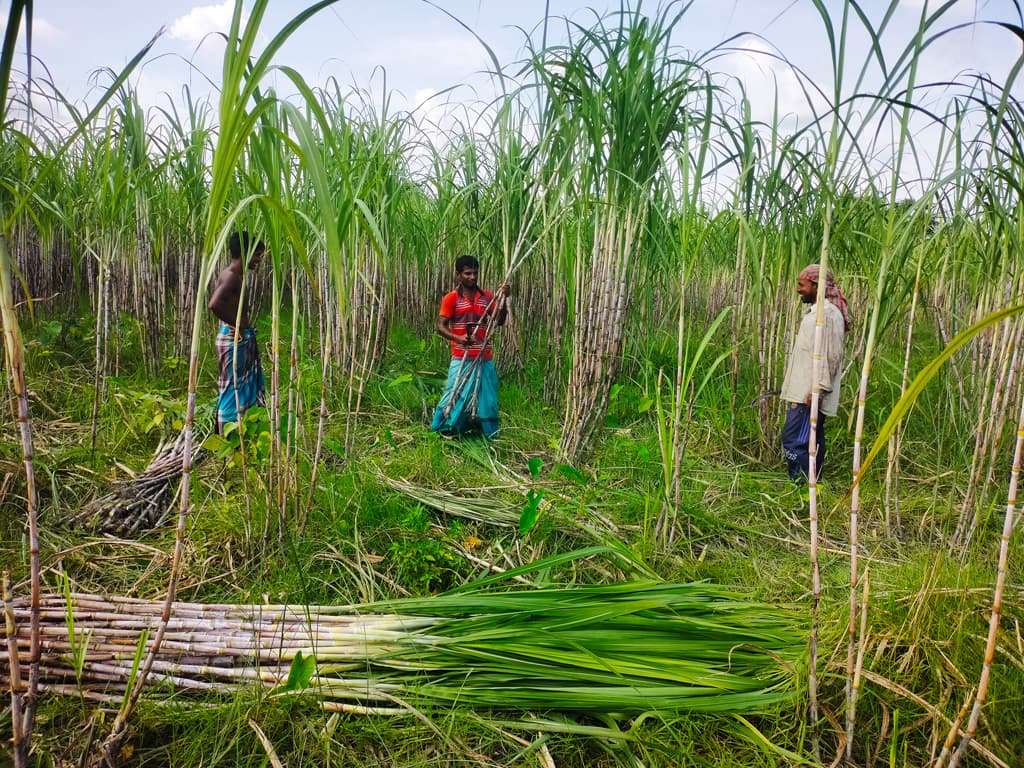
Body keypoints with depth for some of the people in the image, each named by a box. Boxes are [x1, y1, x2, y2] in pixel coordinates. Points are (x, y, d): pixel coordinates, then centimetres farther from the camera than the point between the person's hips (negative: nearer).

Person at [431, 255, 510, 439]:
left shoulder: (487, 296, 8)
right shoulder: (451, 298, -3)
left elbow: (500, 321, 4)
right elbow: (440, 326, -7)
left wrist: (503, 300, -9)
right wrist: (458, 338, -25)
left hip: (485, 358, 4)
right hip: (462, 358, -4)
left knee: (486, 397, 10)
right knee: (456, 396, -2)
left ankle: (490, 435, 22)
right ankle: (445, 433, 12)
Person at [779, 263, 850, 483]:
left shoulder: (828, 313, -14)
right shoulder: (814, 311, 18)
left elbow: (831, 356, -19)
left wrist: (818, 390, -21)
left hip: (811, 393, -10)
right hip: (804, 391, 10)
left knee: (793, 440, -12)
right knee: (811, 442, 13)